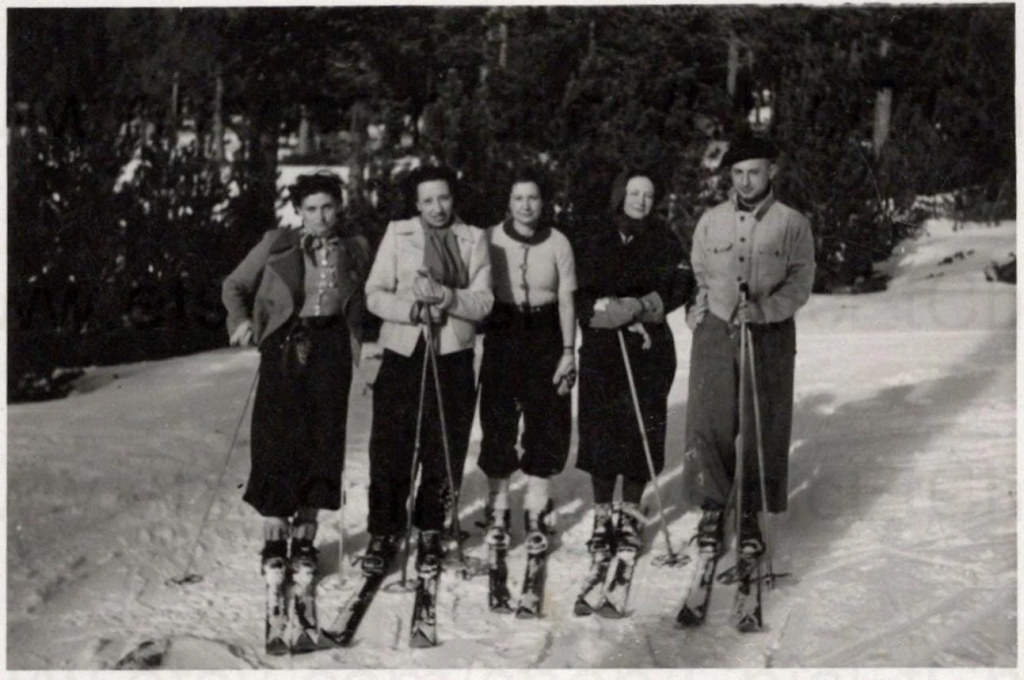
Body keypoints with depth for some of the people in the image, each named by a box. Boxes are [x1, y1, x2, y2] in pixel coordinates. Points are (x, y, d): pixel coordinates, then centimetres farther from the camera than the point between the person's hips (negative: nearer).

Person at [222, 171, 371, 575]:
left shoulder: (356, 250, 9)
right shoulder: (277, 245, 4)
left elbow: (362, 304, 14)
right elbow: (235, 285, 10)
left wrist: (359, 351, 3)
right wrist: (241, 320, -7)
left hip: (331, 345, 2)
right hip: (285, 343, -2)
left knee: (322, 438, 1)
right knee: (276, 435, -8)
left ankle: (305, 533, 10)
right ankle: (274, 534, -4)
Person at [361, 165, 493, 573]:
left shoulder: (474, 239, 7)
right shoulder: (397, 234, 6)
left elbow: (483, 303, -1)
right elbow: (375, 295, 1)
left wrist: (444, 296, -17)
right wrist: (412, 308, -15)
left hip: (453, 355, 1)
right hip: (403, 352, -1)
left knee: (444, 451, 4)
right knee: (390, 448, -2)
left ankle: (430, 530, 20)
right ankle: (384, 532, 10)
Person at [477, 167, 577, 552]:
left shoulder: (557, 243, -2)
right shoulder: (491, 239, -2)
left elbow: (566, 300, 1)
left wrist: (569, 351, -3)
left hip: (545, 336, 0)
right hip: (502, 334, 0)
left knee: (546, 423, 2)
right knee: (497, 422, 2)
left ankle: (536, 513, 11)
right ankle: (497, 510, 13)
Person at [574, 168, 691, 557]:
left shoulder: (665, 244, 9)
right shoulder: (595, 246, 9)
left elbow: (679, 288, 0)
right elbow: (582, 299, 2)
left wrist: (643, 306, -16)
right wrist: (624, 312, -12)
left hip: (649, 349, 0)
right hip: (602, 350, 0)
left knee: (642, 431, -2)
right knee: (600, 431, -2)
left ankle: (630, 514, 11)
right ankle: (602, 515, 8)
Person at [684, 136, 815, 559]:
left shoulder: (792, 224, -1)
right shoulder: (711, 222, 5)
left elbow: (800, 286, -4)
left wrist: (762, 309, -18)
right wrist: (700, 310, 1)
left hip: (770, 337, -1)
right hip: (715, 334, 1)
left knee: (763, 428, 2)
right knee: (709, 425, 0)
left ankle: (750, 514, 14)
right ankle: (712, 507, 14)